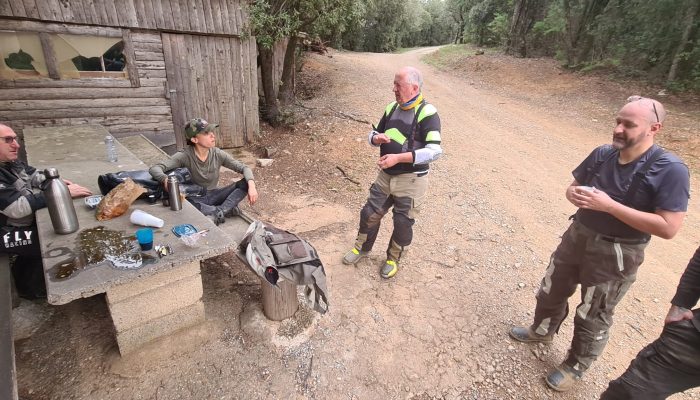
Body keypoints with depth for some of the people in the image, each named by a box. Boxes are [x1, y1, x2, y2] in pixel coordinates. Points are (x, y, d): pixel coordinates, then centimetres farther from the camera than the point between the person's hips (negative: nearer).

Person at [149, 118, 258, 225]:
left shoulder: (217, 154, -7)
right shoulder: (185, 156, -15)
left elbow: (244, 168, -7)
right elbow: (154, 169, -23)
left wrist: (251, 185, -27)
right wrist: (165, 179, -47)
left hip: (214, 196, 3)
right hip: (195, 199, -3)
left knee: (246, 183, -18)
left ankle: (218, 212, -34)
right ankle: (226, 209, -35)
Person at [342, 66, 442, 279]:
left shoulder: (427, 113, -16)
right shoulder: (391, 108, 5)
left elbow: (434, 150, -24)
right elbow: (373, 134, 15)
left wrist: (398, 158, -29)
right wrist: (377, 138, -11)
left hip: (411, 179, -5)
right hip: (386, 175, 6)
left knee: (403, 223, 8)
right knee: (370, 213, 12)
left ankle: (393, 258, 32)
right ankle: (362, 248, 36)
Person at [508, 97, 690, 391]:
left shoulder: (670, 170, -20)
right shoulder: (602, 154, -5)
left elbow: (668, 227, -24)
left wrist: (609, 205, -29)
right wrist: (576, 195, -18)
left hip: (616, 254, -5)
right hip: (577, 236, 5)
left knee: (593, 317, 14)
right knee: (551, 290, 23)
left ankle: (575, 366, 39)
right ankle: (542, 330, 51)